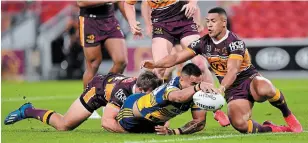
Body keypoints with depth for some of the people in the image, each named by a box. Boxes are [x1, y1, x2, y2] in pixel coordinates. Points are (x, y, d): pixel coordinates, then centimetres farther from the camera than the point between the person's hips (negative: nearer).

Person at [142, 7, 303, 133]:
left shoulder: (235, 42, -18)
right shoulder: (203, 43, -1)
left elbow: (232, 70, -32)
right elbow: (177, 57, -2)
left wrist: (221, 88, -50)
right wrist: (155, 64, -18)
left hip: (249, 80, -4)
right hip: (232, 90, 4)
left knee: (264, 90, -42)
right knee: (239, 124, -28)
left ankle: (288, 115, -13)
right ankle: (271, 129, 0)